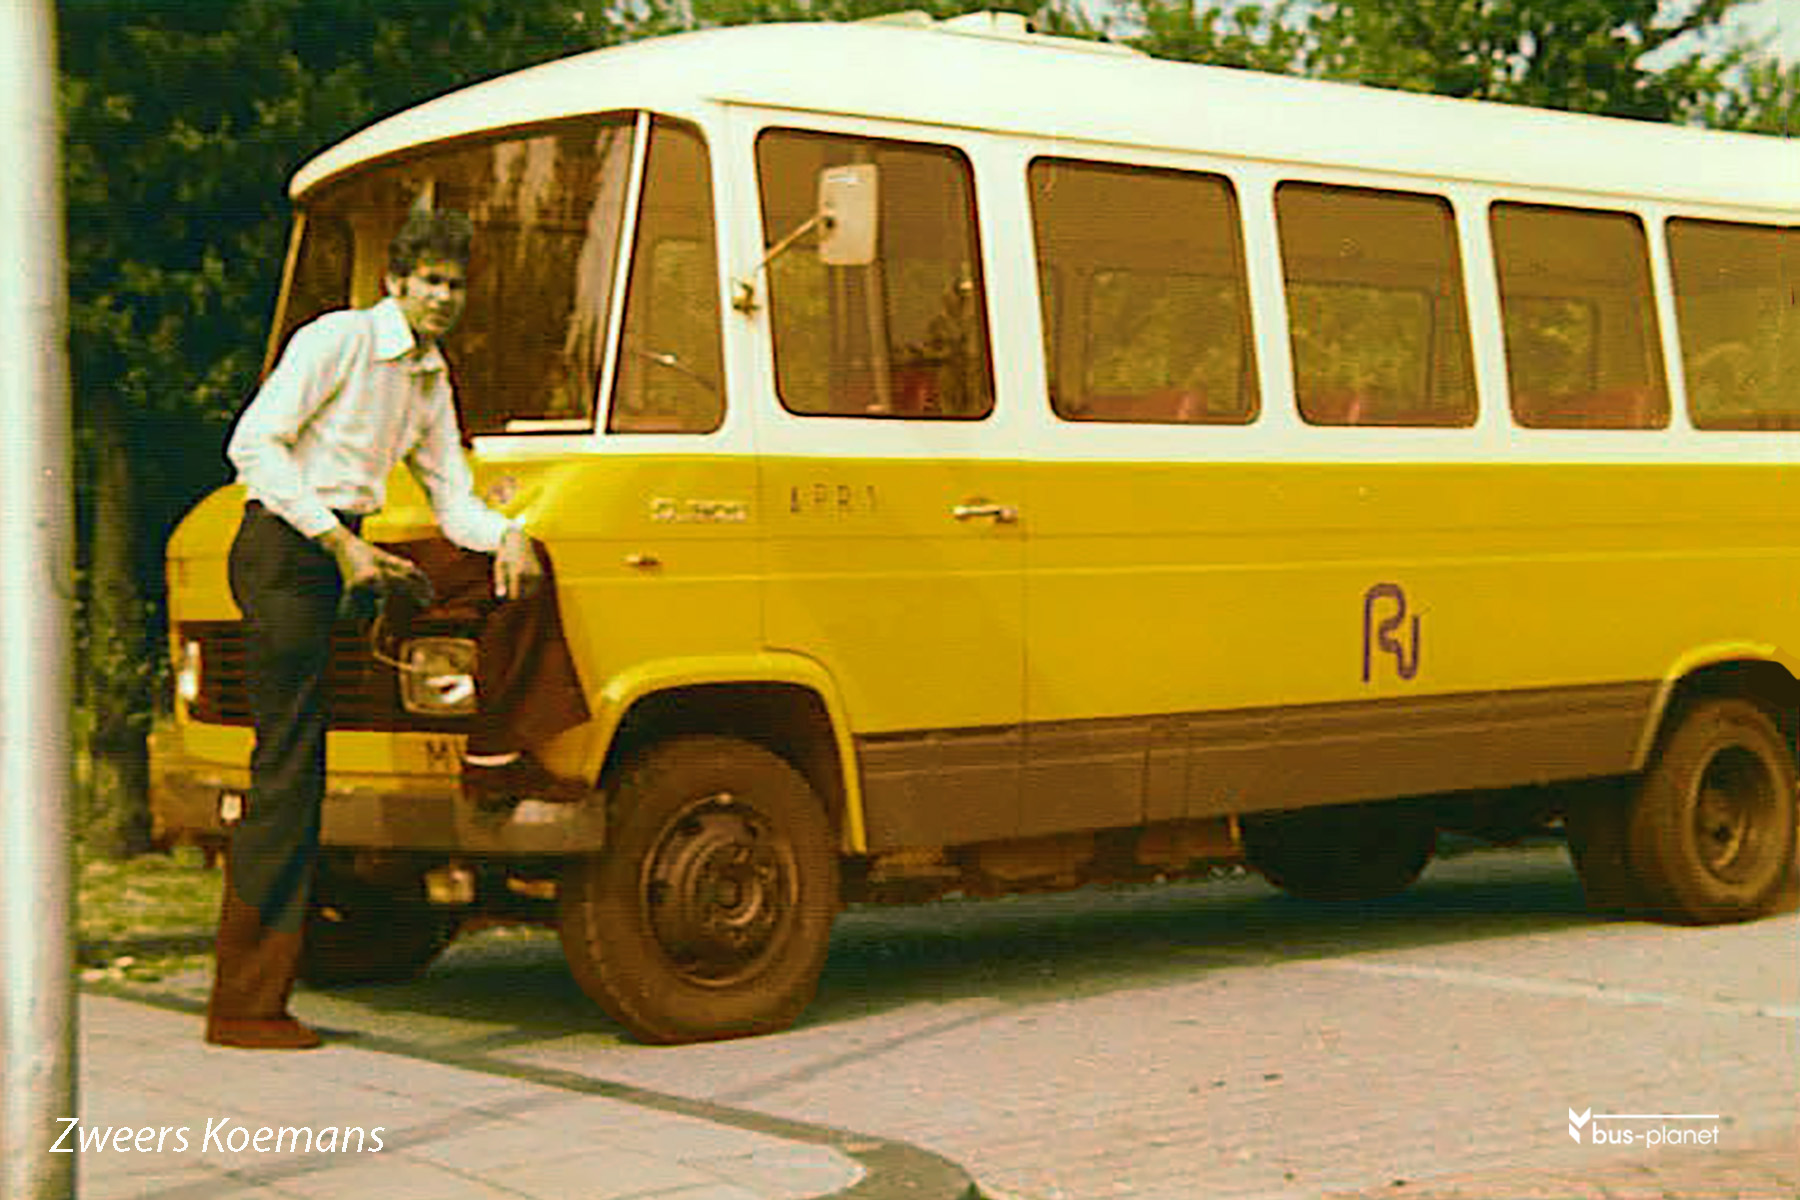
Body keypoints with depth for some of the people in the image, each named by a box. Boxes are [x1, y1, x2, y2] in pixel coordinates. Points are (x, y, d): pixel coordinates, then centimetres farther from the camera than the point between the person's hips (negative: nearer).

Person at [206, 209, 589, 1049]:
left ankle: (498, 759, 5)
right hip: (285, 549, -7)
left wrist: (506, 535, -6)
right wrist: (339, 544, -20)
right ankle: (243, 1005, -7)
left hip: (350, 553, 8)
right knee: (290, 768, -10)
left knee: (520, 571, -1)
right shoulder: (340, 340, -6)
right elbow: (254, 443, -15)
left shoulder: (432, 379, 18)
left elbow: (454, 500, 17)